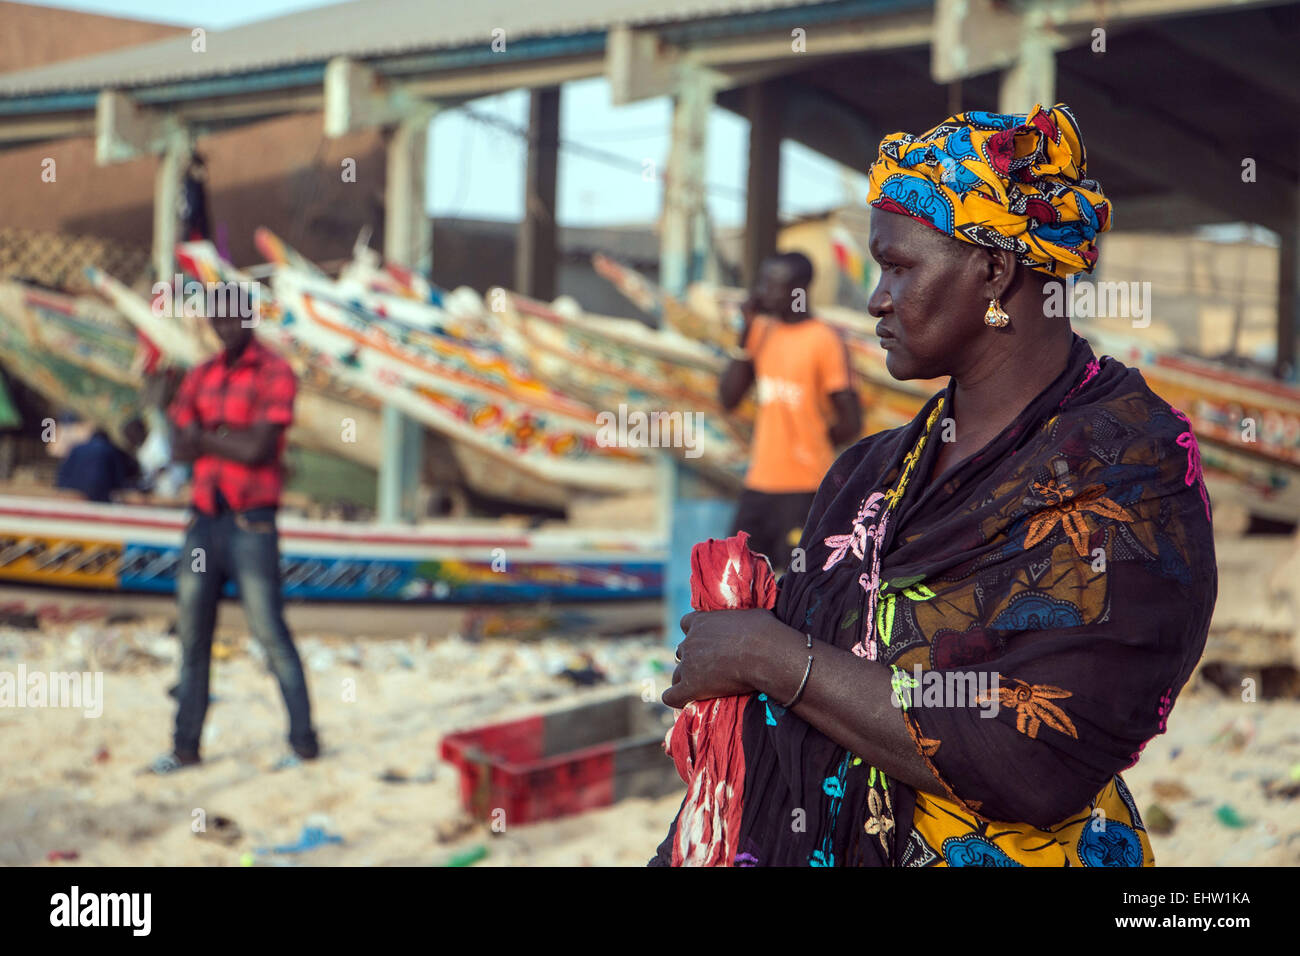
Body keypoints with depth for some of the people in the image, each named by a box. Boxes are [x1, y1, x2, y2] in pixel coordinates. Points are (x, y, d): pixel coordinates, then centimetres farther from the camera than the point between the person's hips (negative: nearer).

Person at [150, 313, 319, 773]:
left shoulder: (275, 373, -5)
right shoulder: (200, 377, 13)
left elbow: (258, 449, -15)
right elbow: (179, 446, 5)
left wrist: (204, 437, -5)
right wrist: (228, 438, -12)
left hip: (250, 524, -6)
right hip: (203, 522, 6)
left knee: (270, 631, -5)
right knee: (193, 635, 8)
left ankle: (304, 740, 3)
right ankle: (185, 745, 15)